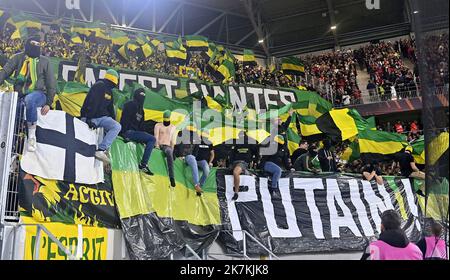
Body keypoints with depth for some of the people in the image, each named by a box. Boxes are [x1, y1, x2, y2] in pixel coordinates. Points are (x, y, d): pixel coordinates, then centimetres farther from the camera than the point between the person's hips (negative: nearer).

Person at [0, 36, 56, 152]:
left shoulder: (44, 61, 6)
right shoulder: (18, 58, 7)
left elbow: (51, 83, 7)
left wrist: (48, 103, 0)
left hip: (38, 94, -3)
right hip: (20, 96, 3)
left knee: (29, 100, -38)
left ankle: (32, 134, -25)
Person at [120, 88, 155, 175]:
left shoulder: (140, 109, 23)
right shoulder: (130, 105, -3)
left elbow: (141, 125, 22)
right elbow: (125, 119, -14)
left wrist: (143, 135, 9)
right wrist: (125, 133, -22)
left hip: (135, 132, 9)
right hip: (128, 131, -9)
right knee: (152, 139, -19)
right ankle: (143, 164, -23)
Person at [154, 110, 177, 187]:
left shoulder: (173, 127, 21)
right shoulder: (158, 125, 11)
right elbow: (156, 136, -1)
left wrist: (172, 149, 7)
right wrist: (157, 146, -15)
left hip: (167, 147, -1)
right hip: (159, 146, 1)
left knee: (169, 152, -38)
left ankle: (171, 178, -50)